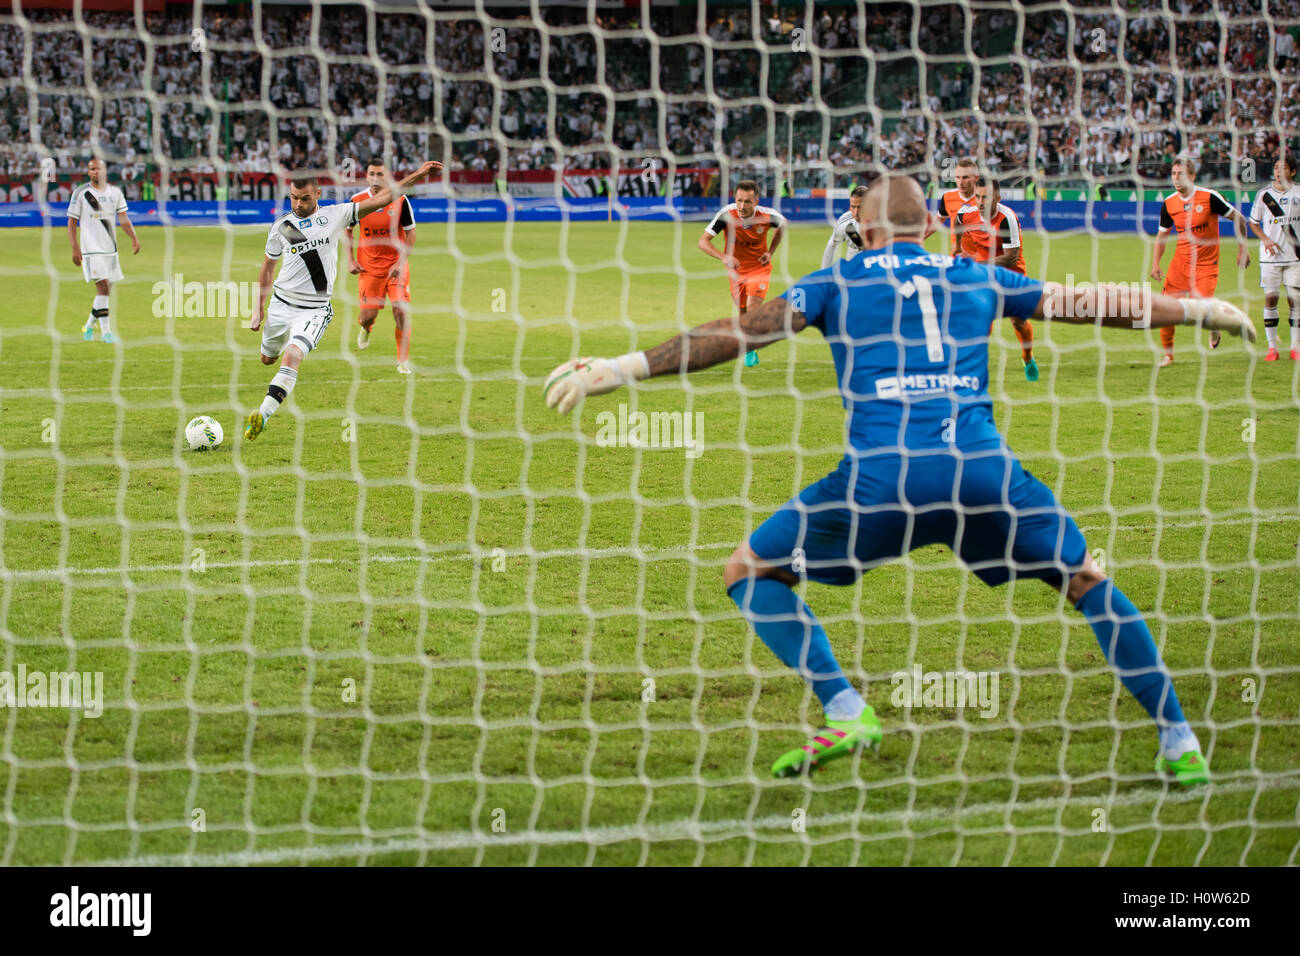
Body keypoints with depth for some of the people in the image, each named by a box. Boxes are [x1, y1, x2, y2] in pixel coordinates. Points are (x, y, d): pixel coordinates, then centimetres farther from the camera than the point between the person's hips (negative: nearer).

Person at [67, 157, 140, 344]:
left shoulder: (115, 192, 8)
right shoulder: (80, 193, -3)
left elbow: (123, 218, 7)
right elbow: (72, 222, -1)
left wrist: (134, 238, -8)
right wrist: (75, 248, -9)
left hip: (111, 248, 5)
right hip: (91, 249, -5)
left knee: (106, 290, 10)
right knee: (103, 286, -17)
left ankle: (89, 326, 28)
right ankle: (105, 331, -16)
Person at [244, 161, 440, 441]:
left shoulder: (335, 215, -2)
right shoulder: (281, 227, 2)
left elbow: (379, 199, -2)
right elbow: (267, 268, 15)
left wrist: (417, 175, -8)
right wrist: (259, 308, 12)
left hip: (314, 310, -3)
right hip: (280, 304, 4)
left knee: (292, 356, -25)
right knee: (268, 359, 18)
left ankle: (263, 415, -31)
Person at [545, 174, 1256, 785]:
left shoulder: (840, 281, 17)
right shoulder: (976, 278, 23)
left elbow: (741, 333, 7)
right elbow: (1084, 304, 30)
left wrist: (624, 369, 6)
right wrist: (1200, 311, 43)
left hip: (883, 476, -3)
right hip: (984, 469, 3)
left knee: (750, 573, 16)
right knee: (1087, 580, 24)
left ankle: (845, 712, -2)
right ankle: (1179, 744, 19)